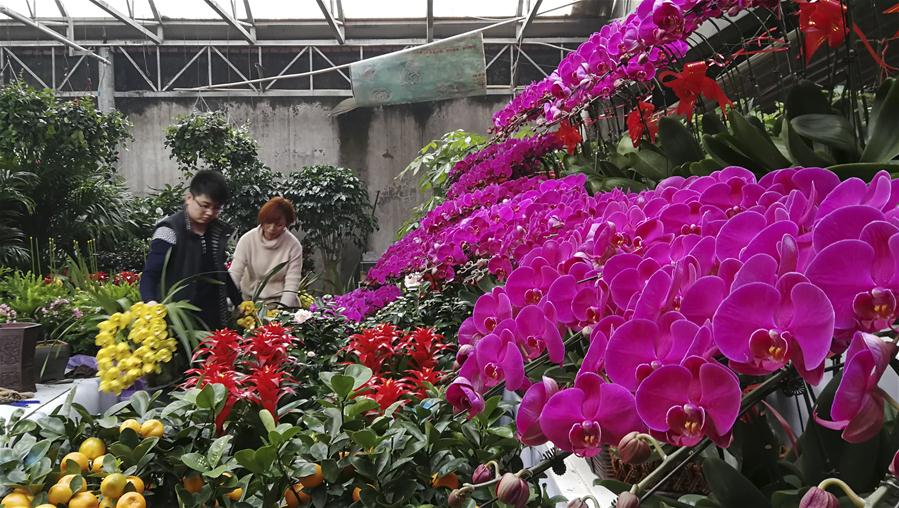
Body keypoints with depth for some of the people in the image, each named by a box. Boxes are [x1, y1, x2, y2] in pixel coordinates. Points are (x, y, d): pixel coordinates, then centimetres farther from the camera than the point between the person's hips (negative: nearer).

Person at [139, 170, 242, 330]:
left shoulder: (218, 232, 7)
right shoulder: (170, 230, -10)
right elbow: (150, 275, -12)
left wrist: (240, 304, 17)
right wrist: (150, 303, -30)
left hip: (213, 319, 5)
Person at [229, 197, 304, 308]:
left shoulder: (294, 245, -10)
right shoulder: (247, 239, -9)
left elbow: (292, 283, -10)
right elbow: (234, 274, -12)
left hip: (279, 301, -1)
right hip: (249, 299, 2)